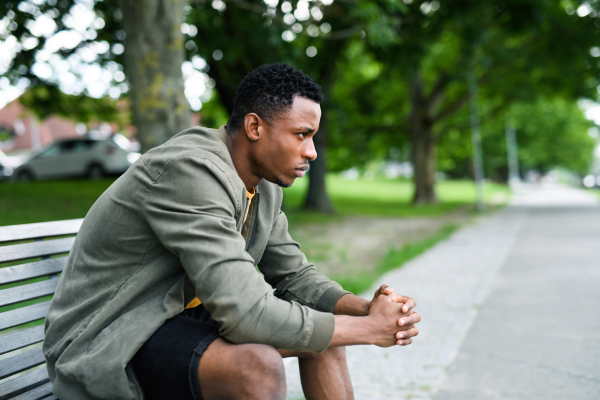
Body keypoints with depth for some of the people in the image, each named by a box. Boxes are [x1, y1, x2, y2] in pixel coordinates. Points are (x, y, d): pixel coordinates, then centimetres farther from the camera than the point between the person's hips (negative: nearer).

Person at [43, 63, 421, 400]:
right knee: (257, 366, -33)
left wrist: (365, 308, -10)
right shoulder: (190, 171, -29)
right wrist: (368, 328, -24)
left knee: (327, 324, 5)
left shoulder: (265, 187, 1)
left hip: (184, 315, 9)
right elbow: (246, 314, -34)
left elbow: (295, 275, 9)